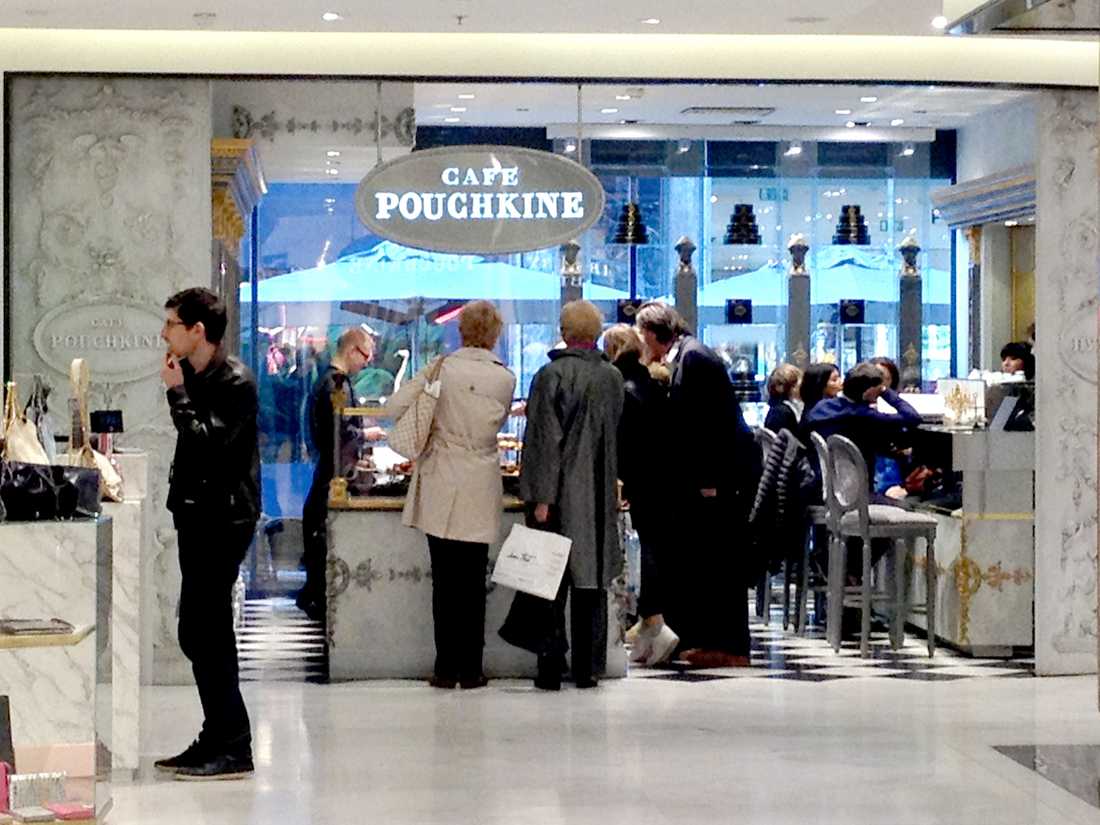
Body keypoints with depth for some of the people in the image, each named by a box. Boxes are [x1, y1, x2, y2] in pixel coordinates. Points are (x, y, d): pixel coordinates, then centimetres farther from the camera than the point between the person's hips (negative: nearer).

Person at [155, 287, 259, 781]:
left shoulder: (234, 382, -13)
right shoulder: (196, 376, 14)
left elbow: (207, 443, -23)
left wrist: (177, 393, -16)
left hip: (223, 519, -10)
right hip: (199, 517, 10)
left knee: (205, 633, -10)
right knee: (202, 633, 12)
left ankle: (232, 749, -6)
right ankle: (218, 741, 19)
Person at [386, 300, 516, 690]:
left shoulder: (440, 369, -5)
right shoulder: (504, 379, -5)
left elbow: (395, 406, -5)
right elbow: (495, 422, 7)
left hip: (440, 489, 0)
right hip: (479, 490, 0)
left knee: (445, 581, 6)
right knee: (472, 581, 6)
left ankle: (447, 667, 9)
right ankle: (470, 669, 9)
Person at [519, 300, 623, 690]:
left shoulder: (552, 375, -10)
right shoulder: (613, 377, 5)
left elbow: (543, 439, -13)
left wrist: (540, 496, -12)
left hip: (561, 496, -4)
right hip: (600, 498, 4)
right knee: (591, 580, 8)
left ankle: (550, 668, -1)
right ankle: (587, 668, 10)